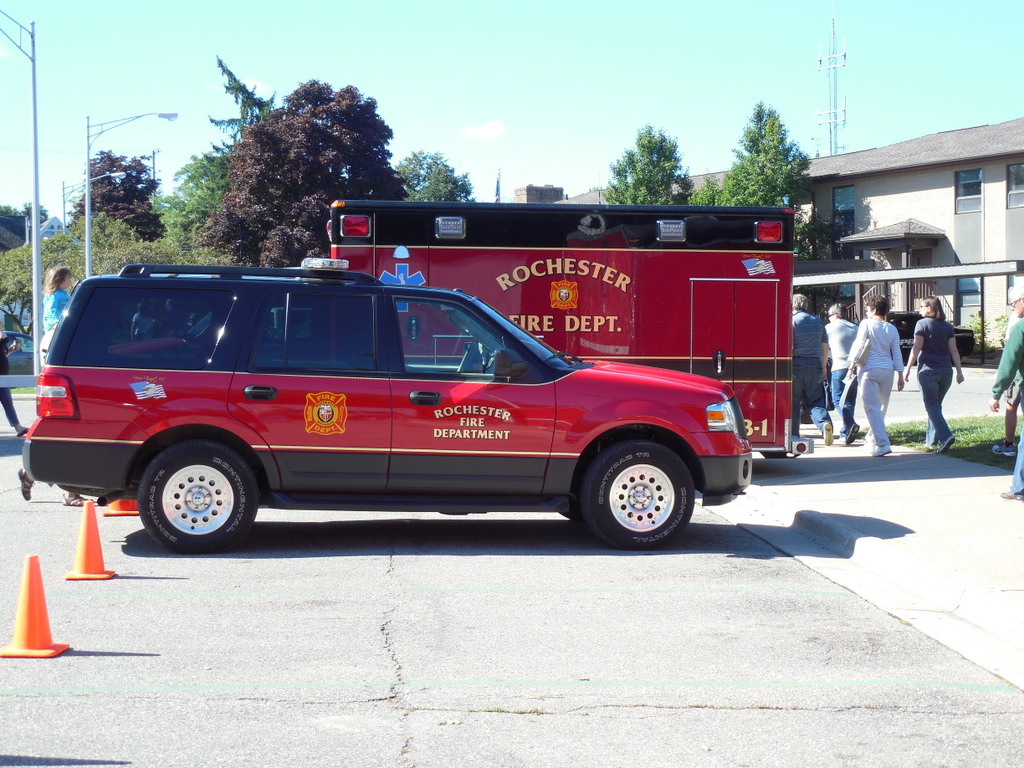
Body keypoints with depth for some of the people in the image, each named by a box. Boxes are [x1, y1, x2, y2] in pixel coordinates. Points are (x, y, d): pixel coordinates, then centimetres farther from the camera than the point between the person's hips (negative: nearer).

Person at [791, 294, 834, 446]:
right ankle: (824, 423, -19)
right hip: (815, 364, 4)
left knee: (793, 402, 4)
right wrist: (823, 366, 25)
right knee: (815, 400, 7)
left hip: (796, 365, -4)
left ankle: (793, 435, 6)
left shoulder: (792, 321, -6)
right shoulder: (818, 321, 11)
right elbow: (825, 346, 16)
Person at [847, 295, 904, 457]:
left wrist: (851, 368, -3)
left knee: (872, 407, -7)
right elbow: (897, 354, 7)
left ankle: (883, 444, -20)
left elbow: (858, 347, -10)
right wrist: (900, 376, 10)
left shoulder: (867, 324, -6)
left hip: (870, 370, -5)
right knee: (882, 406, 17)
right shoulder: (892, 329, 7)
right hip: (887, 370, 5)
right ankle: (872, 440, 31)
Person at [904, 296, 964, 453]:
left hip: (928, 370, -5)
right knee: (936, 405, 16)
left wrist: (907, 369, -6)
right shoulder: (947, 327, 9)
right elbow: (954, 351, 5)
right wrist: (959, 371, 7)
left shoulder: (922, 324, -5)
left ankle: (946, 436, -23)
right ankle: (932, 440, 18)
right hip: (945, 371, 5)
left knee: (931, 406, -5)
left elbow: (916, 349, -9)